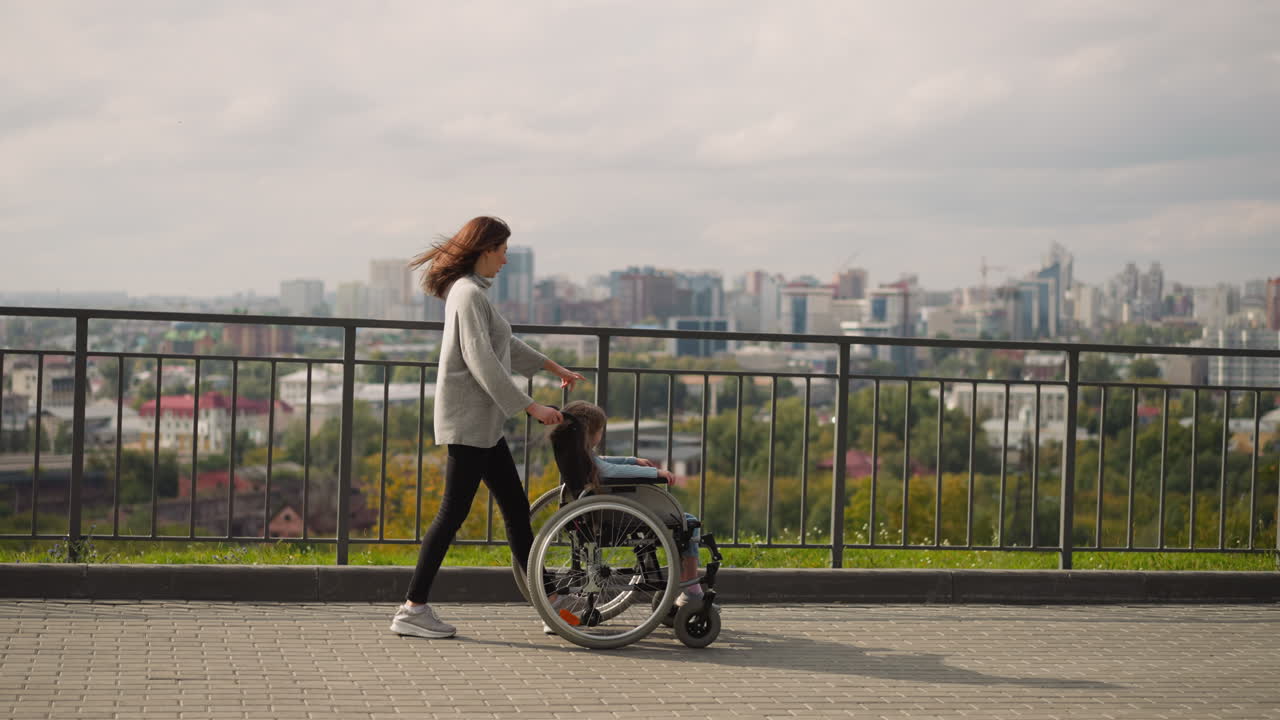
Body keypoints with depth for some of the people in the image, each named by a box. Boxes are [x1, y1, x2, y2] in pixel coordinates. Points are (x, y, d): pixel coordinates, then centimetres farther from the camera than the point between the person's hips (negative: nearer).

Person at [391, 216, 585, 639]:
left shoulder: (472, 292, 17)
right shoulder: (469, 294, -14)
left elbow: (505, 345, 31)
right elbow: (482, 363, -21)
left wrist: (553, 368, 39)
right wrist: (529, 407, -20)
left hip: (481, 423, 10)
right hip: (469, 422, -10)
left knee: (516, 508, 11)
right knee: (453, 512, -8)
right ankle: (412, 608, -4)